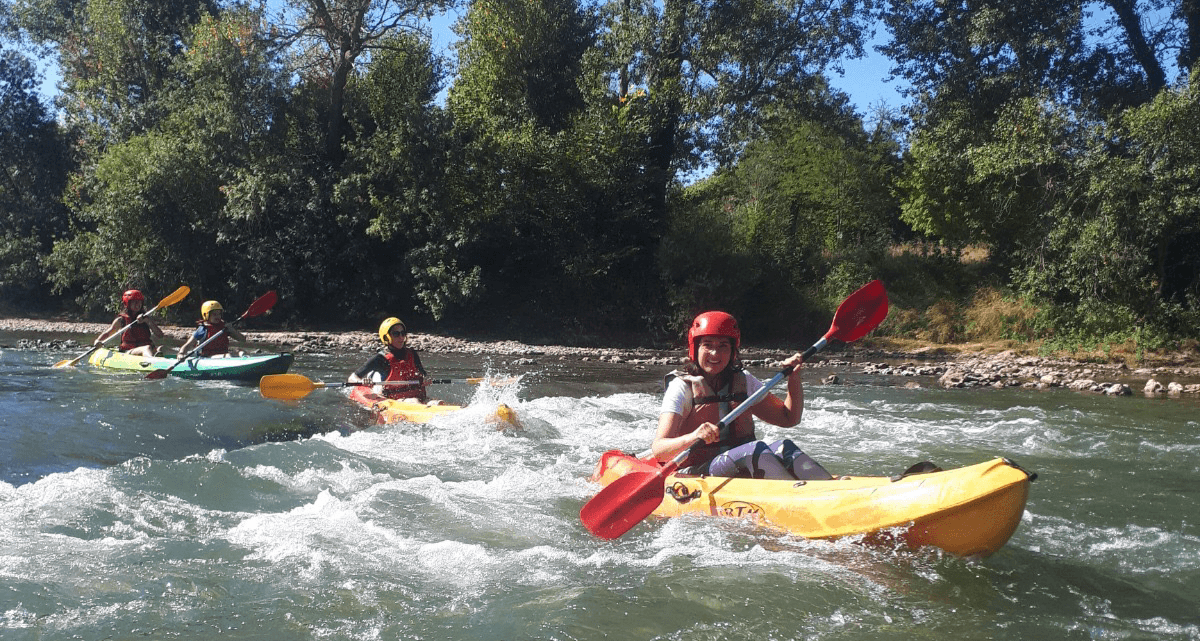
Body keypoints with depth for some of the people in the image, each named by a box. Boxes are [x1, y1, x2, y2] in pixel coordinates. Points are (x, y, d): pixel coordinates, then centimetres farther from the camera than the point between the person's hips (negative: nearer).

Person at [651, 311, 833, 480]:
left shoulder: (743, 381, 14)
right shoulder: (682, 386, -4)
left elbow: (789, 418, 18)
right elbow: (658, 450, -17)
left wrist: (794, 377, 3)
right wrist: (693, 437, -37)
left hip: (742, 473, 5)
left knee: (783, 447, -23)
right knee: (755, 449, -30)